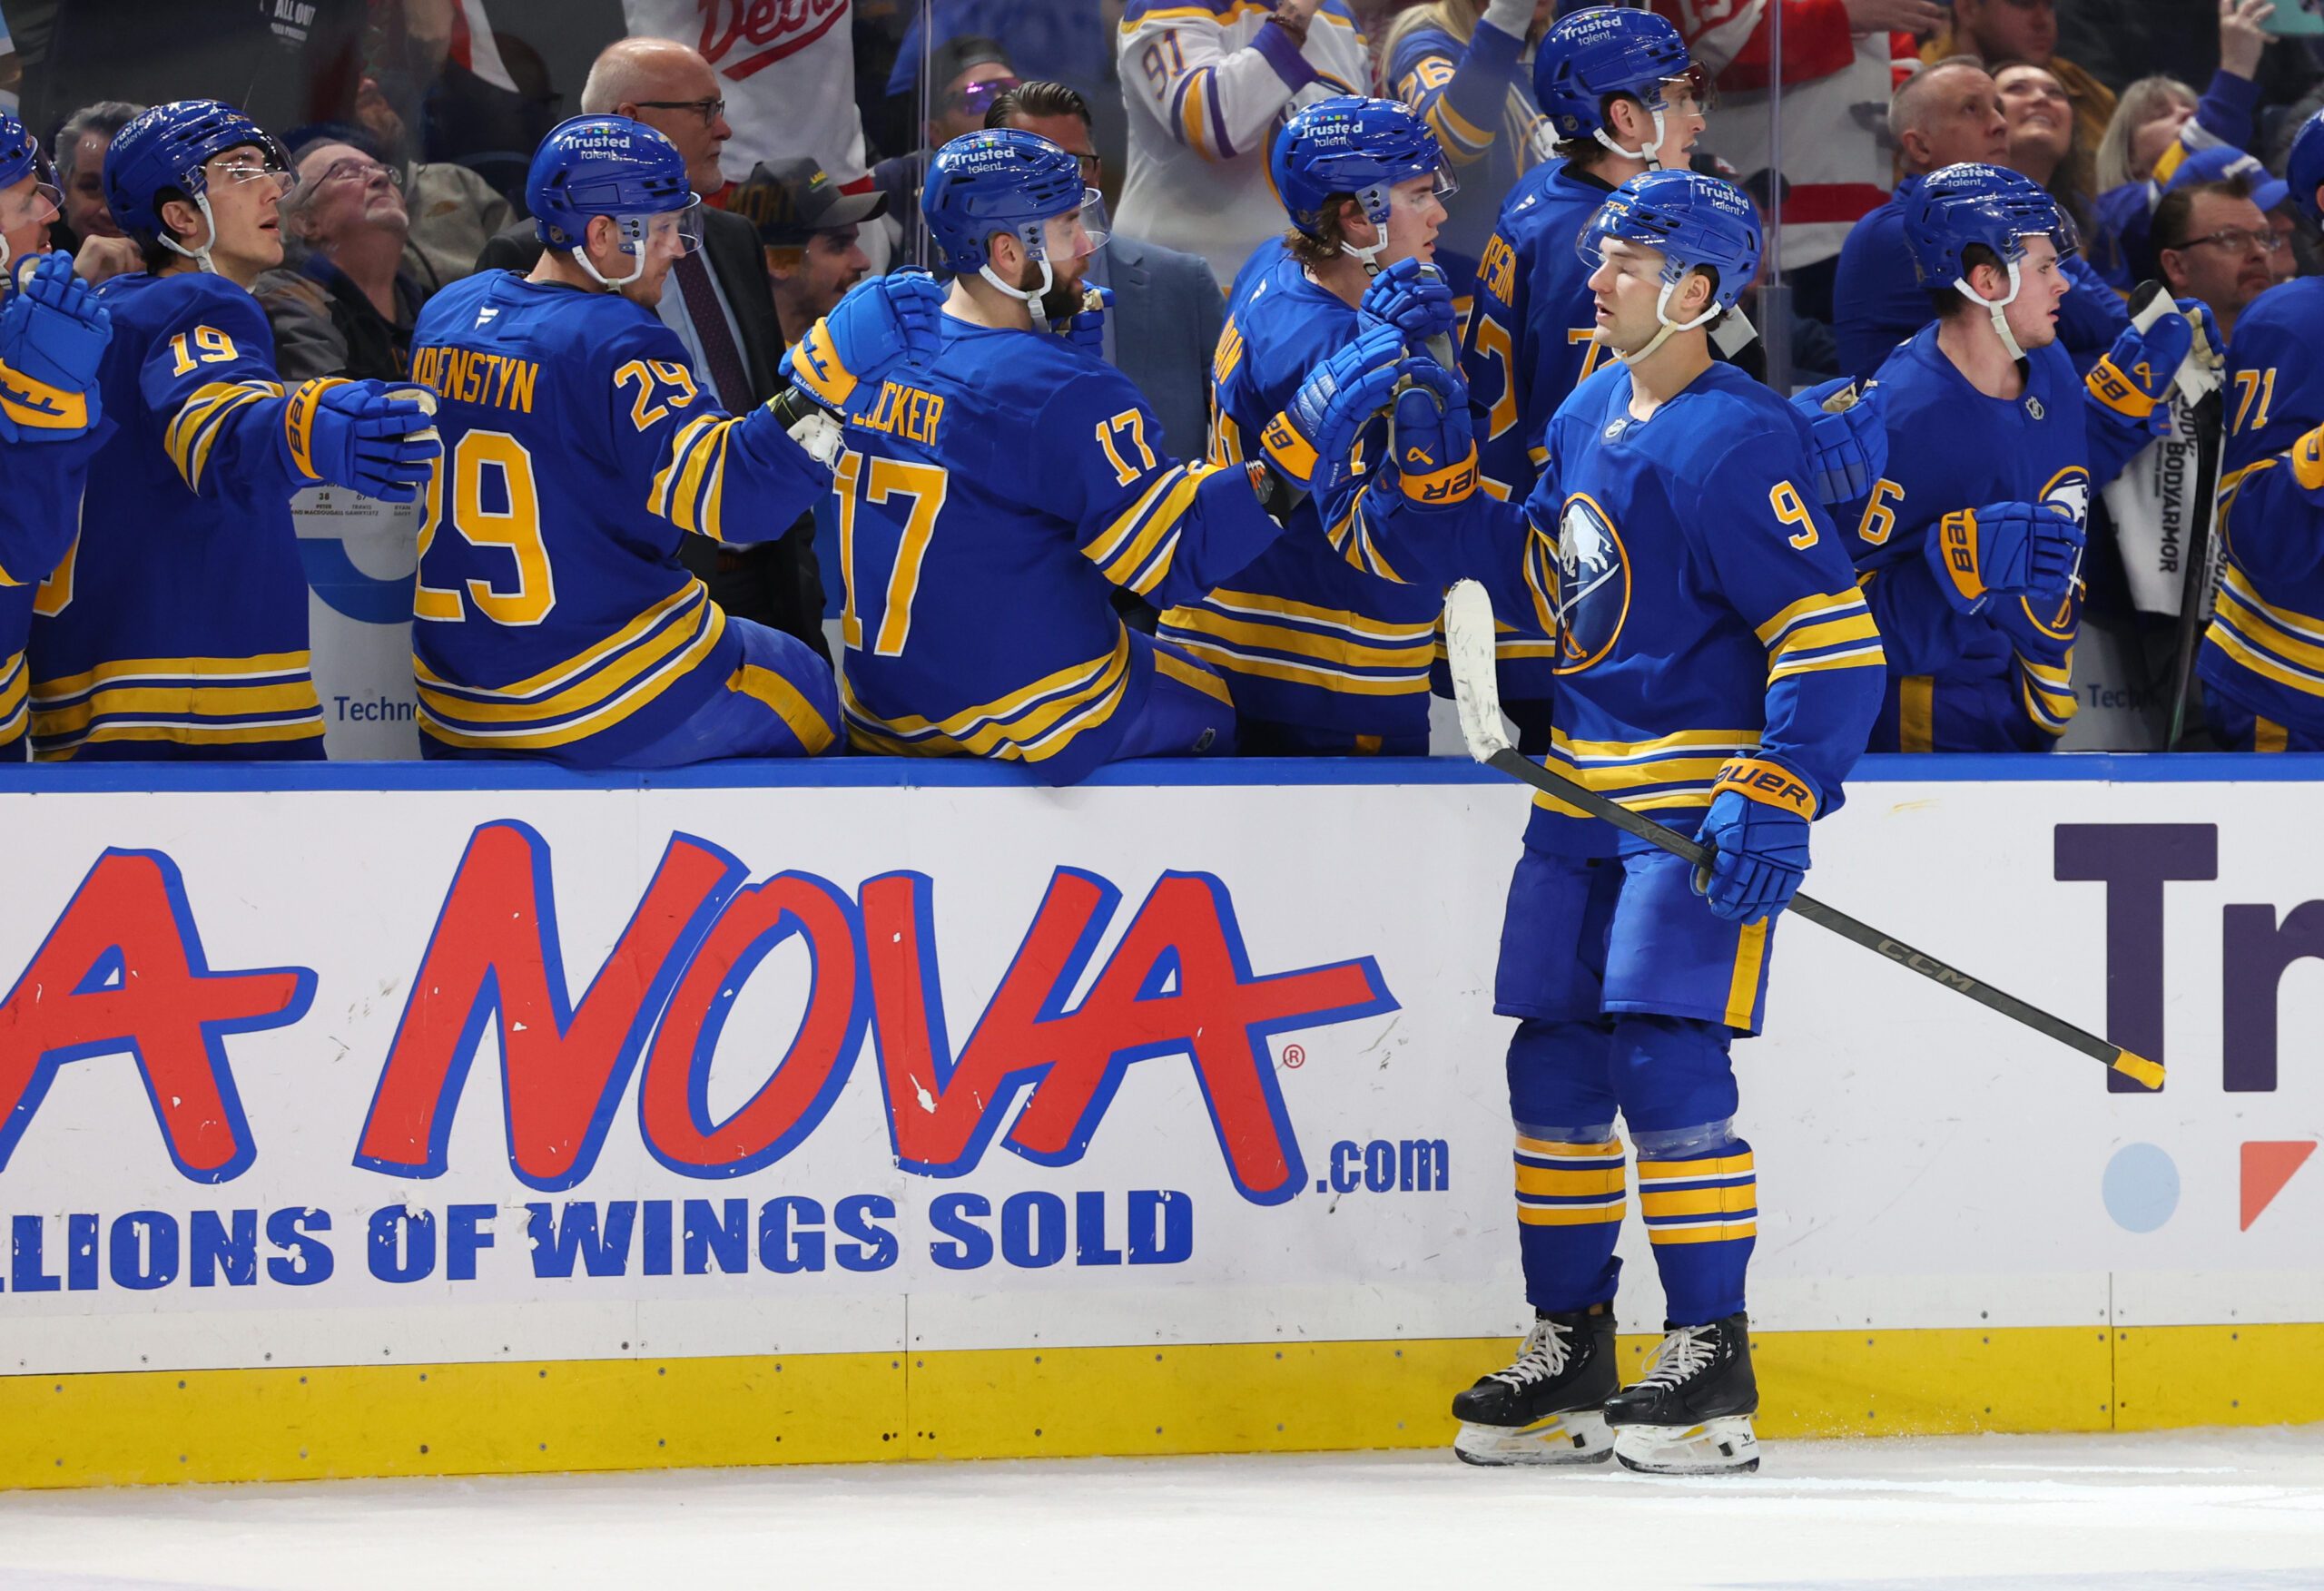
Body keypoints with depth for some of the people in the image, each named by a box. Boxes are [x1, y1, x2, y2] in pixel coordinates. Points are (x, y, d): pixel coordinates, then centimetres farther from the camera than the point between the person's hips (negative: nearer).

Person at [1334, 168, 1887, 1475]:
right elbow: (1533, 575, 22)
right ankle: (1569, 1351, 19)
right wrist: (1437, 473, 10)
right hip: (1589, 795, 9)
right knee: (1554, 1063, 9)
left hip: (1703, 802, -9)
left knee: (1665, 1061, -13)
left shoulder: (1733, 443, -16)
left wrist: (1778, 800, -25)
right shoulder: (1587, 417, 11)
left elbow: (1833, 635, -20)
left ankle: (1712, 1365, -6)